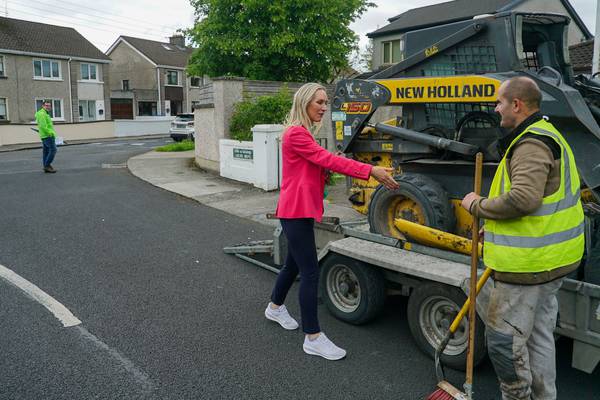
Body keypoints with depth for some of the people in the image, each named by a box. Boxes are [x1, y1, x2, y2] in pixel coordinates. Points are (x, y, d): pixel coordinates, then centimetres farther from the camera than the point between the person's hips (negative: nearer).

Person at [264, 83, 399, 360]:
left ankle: (275, 307, 42)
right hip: (296, 212, -10)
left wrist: (326, 171, -8)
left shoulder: (302, 133, 17)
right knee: (310, 272, -9)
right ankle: (313, 338, -1)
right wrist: (370, 171, -27)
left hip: (300, 210, 10)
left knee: (294, 263, 22)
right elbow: (327, 159, -23)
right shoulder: (296, 133, -15)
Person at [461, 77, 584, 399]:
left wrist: (478, 206, -18)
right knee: (539, 335, 21)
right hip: (552, 261, 11)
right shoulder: (546, 135, 17)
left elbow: (523, 199, -34)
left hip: (528, 263, -11)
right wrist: (495, 228, 18)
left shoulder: (531, 144, -19)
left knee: (504, 338, 0)